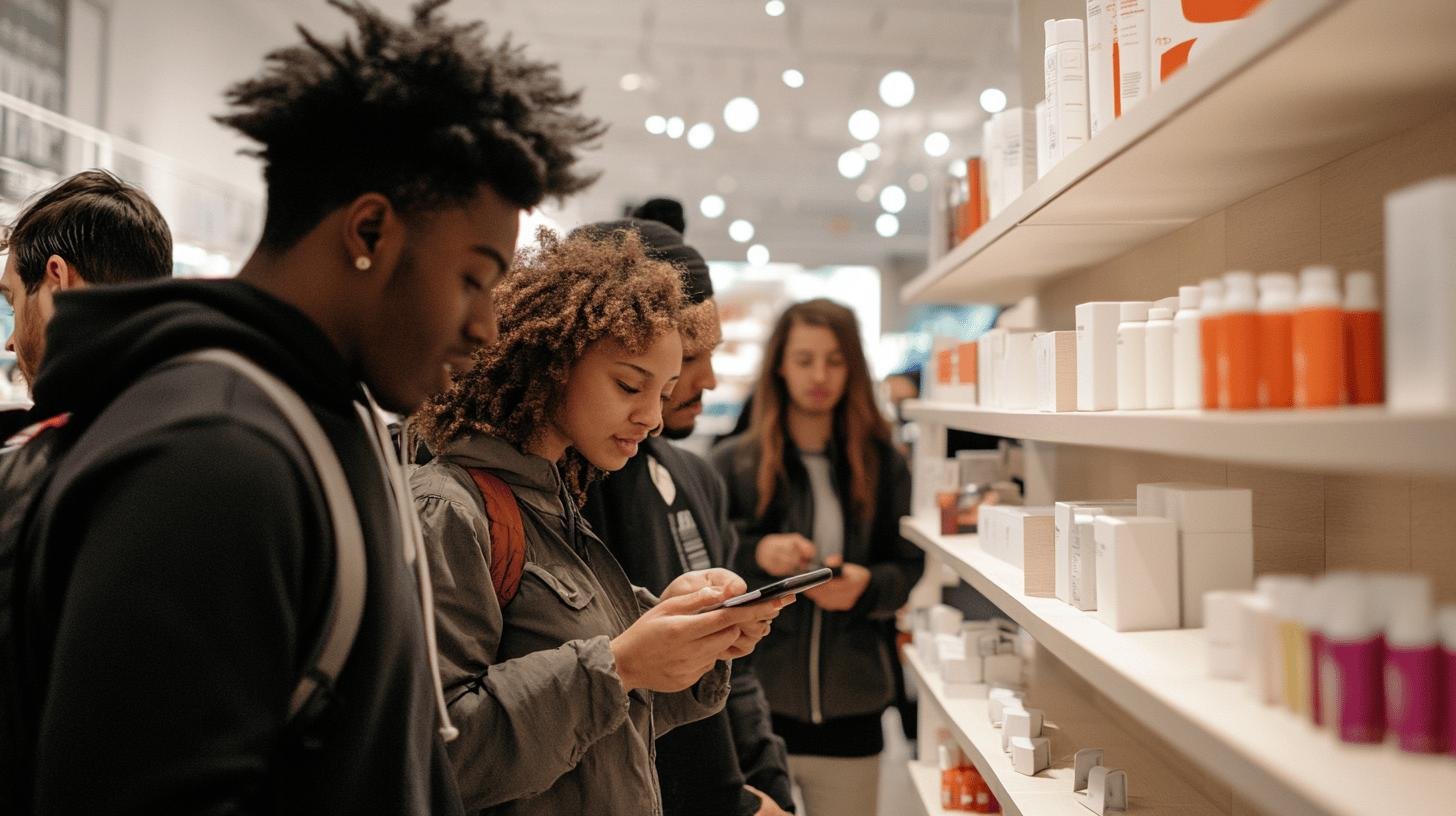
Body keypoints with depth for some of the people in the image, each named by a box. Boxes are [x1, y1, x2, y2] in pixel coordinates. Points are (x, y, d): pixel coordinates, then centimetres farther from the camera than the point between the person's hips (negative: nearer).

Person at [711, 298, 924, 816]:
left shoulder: (882, 465, 6)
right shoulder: (733, 463, 0)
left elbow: (908, 565, 6)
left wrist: (866, 585, -15)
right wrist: (753, 554, -20)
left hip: (851, 710, 2)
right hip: (756, 702, -1)